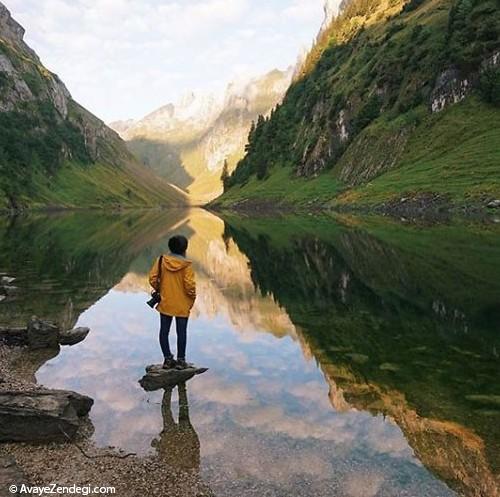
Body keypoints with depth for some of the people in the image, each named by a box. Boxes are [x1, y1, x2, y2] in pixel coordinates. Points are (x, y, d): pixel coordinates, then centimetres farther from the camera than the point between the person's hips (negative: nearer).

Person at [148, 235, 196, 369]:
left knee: (164, 331, 12)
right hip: (182, 305, -3)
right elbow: (189, 284, -17)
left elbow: (153, 279, -5)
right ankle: (180, 360, 13)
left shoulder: (161, 260, -5)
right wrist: (192, 297, 1)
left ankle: (167, 359, 17)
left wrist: (159, 290, 12)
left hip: (165, 303, 3)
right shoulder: (186, 265, -14)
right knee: (181, 332, 7)